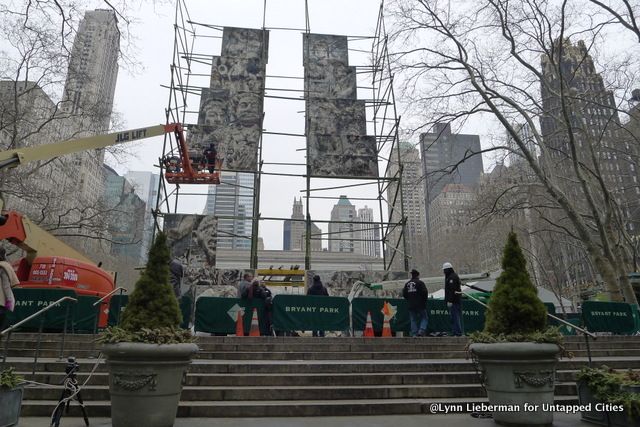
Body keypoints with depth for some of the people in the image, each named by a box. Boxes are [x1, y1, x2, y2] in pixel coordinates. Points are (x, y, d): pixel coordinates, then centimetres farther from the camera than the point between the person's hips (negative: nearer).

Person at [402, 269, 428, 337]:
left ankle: (414, 334, 6)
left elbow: (404, 294, 10)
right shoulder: (420, 283, -7)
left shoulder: (407, 284, 9)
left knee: (413, 320, 10)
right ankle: (421, 330, -12)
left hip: (411, 306, 5)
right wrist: (424, 300, 3)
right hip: (420, 305, -5)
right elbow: (425, 292, -13)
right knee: (424, 318, 6)